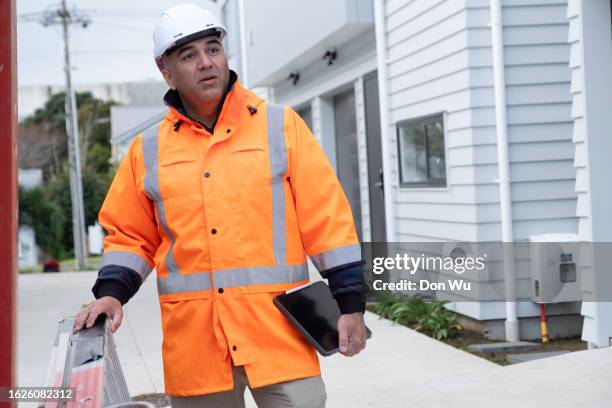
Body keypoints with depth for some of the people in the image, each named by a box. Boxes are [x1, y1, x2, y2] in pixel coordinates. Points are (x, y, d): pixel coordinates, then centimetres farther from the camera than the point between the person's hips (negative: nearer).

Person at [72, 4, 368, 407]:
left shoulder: (280, 125, 3)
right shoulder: (148, 150, 9)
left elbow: (327, 218, 1)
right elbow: (131, 236, 16)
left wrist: (350, 303, -2)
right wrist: (112, 293, -2)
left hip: (278, 330, -2)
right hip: (194, 341, 2)